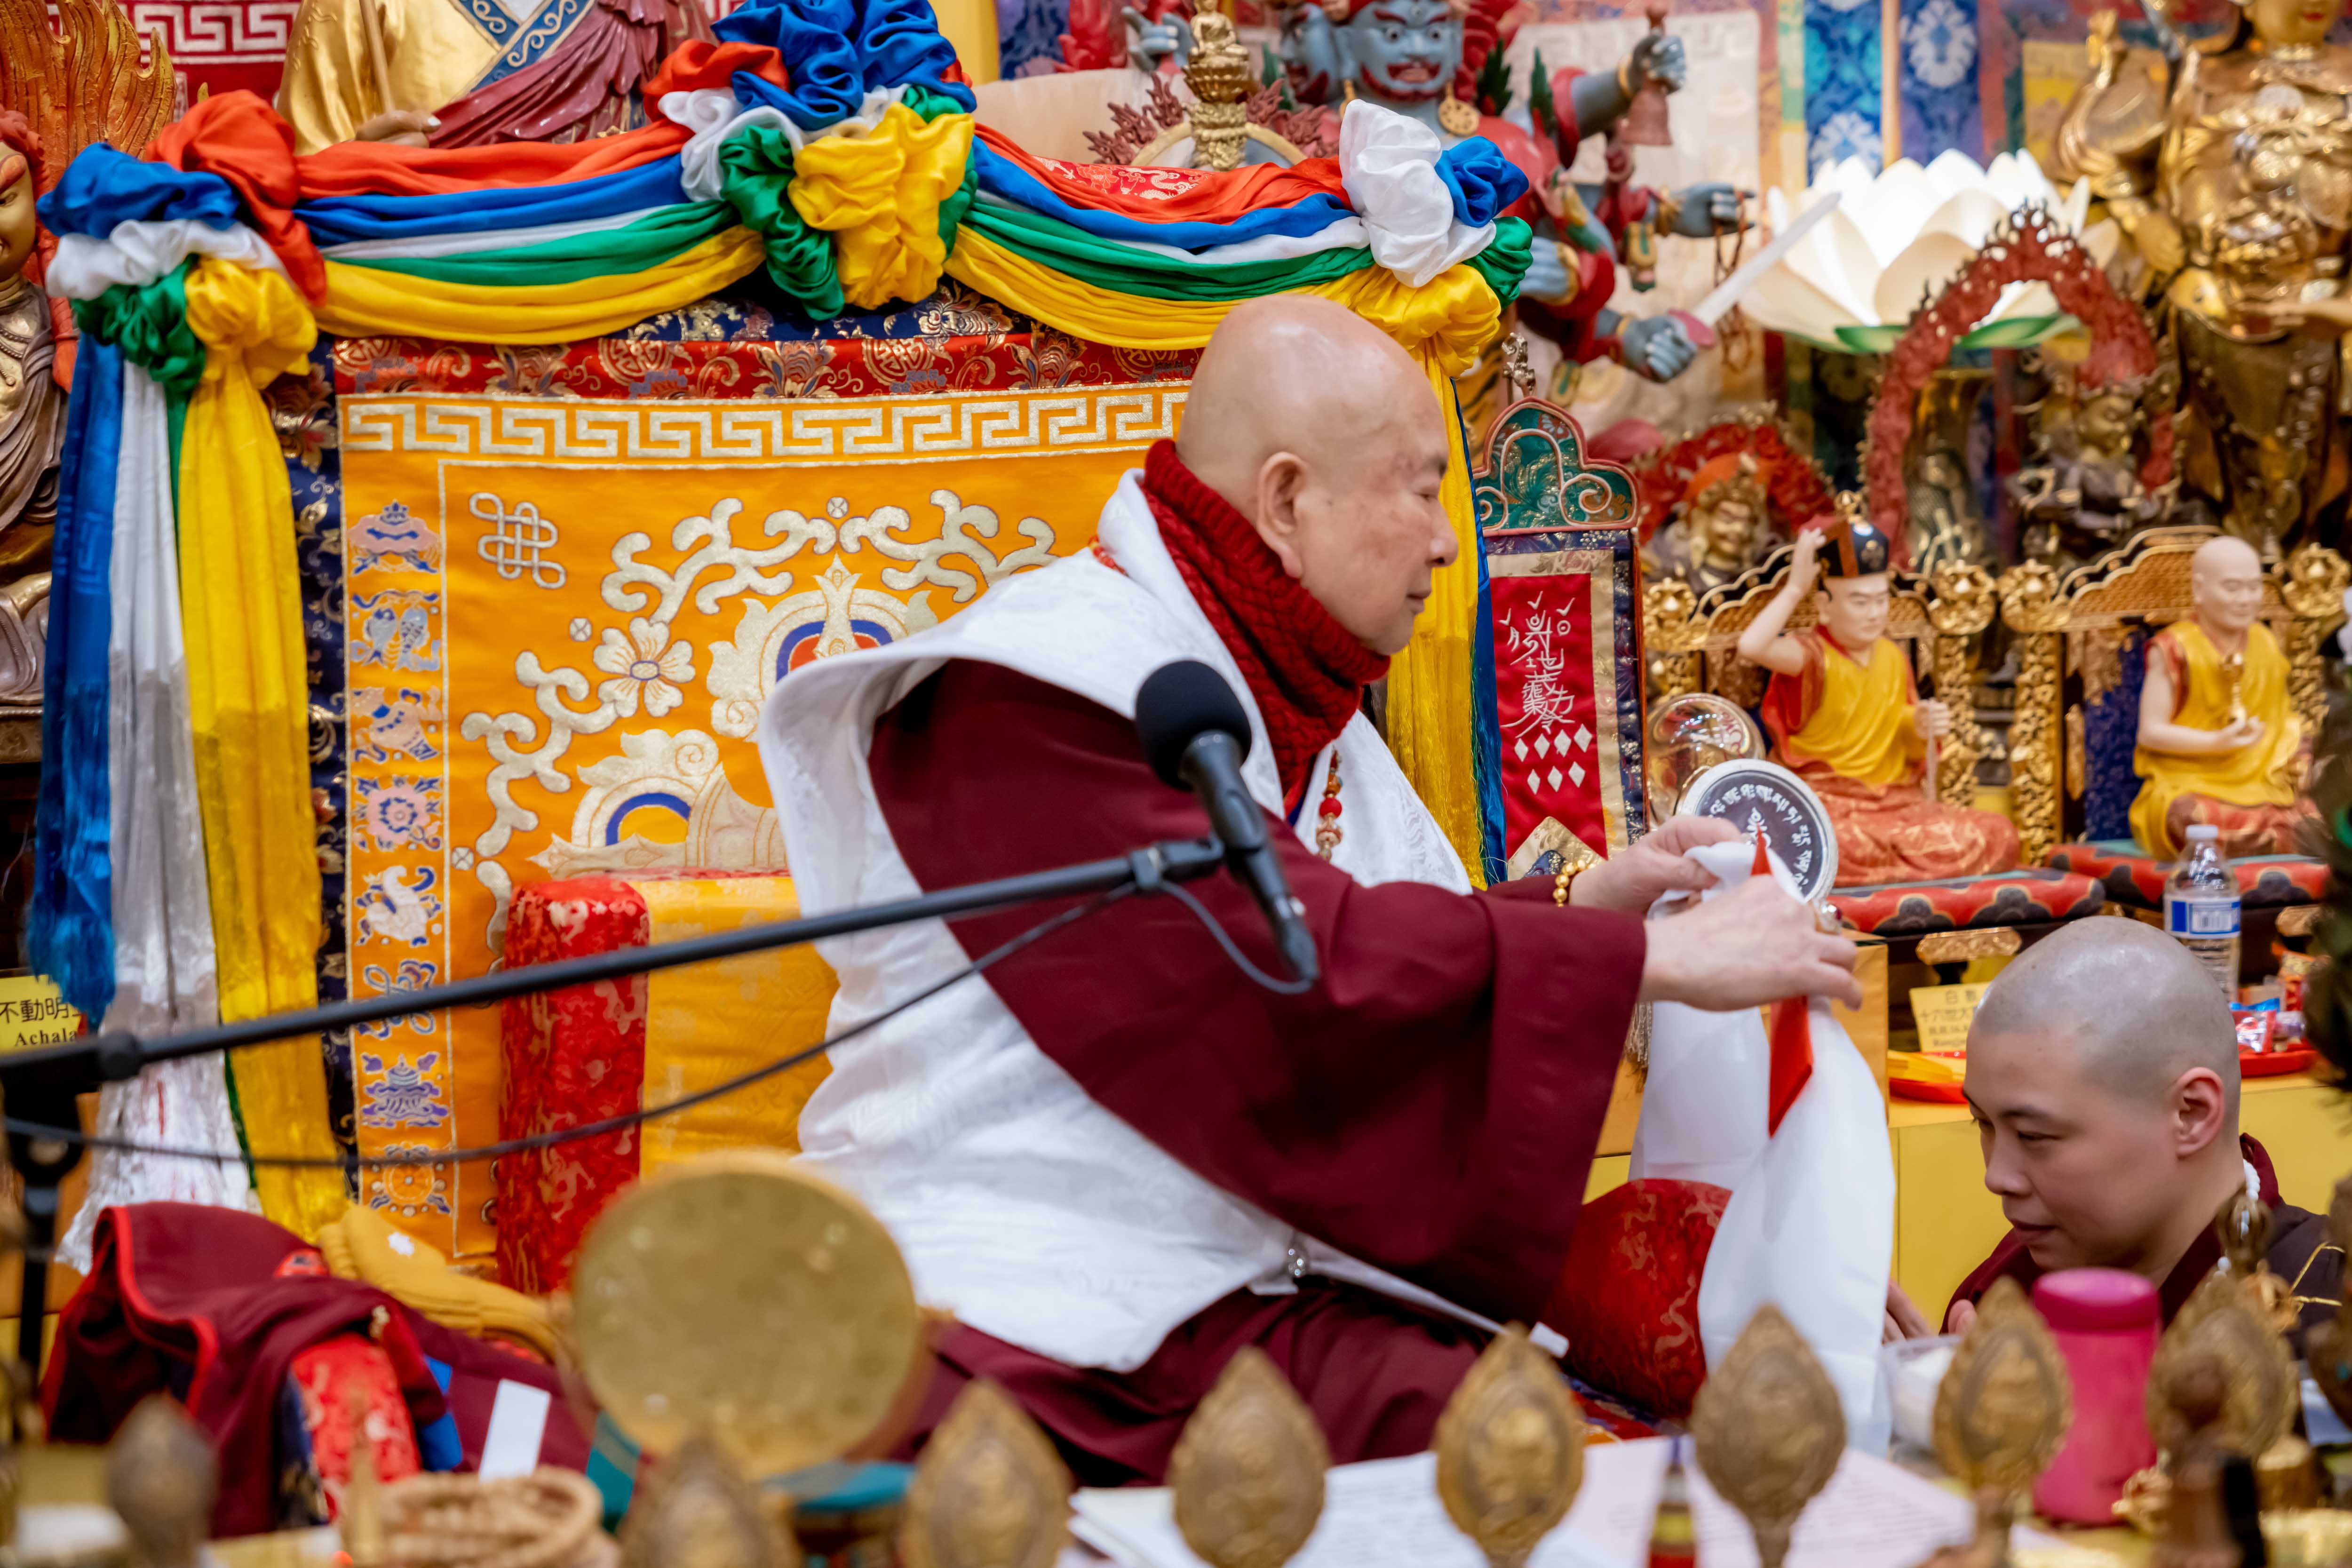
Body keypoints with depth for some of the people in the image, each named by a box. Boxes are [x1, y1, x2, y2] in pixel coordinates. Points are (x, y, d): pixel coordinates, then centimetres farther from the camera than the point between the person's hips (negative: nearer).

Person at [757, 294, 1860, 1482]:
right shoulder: (1038, 693, -12)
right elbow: (1295, 965, -20)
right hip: (992, 1304, -8)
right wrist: (1666, 959, -14)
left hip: (1241, 1294, 8)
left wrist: (1591, 898, 14)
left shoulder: (1301, 709, 20)